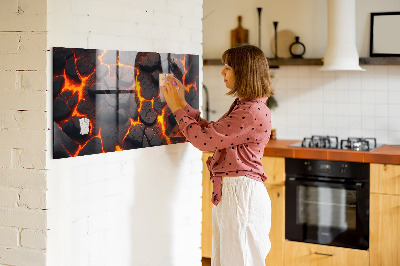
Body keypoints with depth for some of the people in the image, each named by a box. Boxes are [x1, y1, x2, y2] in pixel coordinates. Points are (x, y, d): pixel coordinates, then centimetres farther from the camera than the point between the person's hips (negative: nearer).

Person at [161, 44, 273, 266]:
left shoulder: (253, 112, -20)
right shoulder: (242, 106, 14)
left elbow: (204, 139, -19)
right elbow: (211, 131, 17)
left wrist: (178, 108, -7)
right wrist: (182, 103, 15)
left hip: (241, 193, -10)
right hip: (228, 192, 10)